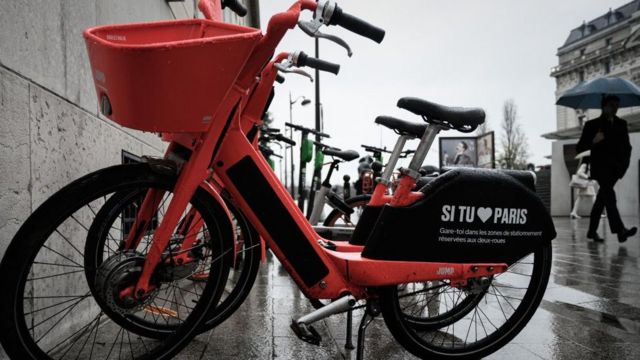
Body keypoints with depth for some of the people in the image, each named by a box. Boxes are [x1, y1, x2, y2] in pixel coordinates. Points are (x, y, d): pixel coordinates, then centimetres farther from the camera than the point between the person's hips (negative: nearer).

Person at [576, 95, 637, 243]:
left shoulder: (621, 124, 16)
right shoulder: (592, 124, 3)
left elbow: (626, 146, 22)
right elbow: (579, 148, -1)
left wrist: (625, 162, 9)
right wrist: (593, 141, -18)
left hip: (614, 168, 5)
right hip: (600, 167, -5)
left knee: (602, 198, 8)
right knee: (609, 195, -22)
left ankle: (592, 231, 16)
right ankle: (620, 230, -32)